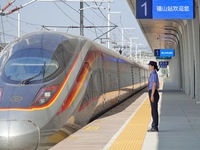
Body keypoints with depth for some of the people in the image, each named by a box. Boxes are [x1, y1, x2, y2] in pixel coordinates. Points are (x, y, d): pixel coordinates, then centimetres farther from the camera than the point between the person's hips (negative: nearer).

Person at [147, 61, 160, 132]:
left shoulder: (154, 74, -16)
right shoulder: (154, 74, 16)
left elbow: (154, 85, -22)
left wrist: (152, 95, -23)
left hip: (153, 94, -10)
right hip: (153, 93, 10)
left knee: (154, 110, -6)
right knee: (154, 110, 11)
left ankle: (155, 127, -3)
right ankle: (154, 127, 14)